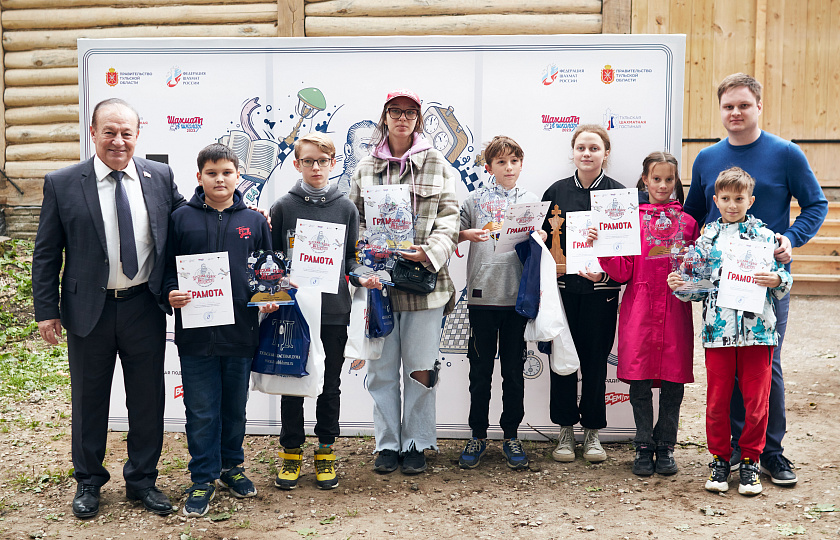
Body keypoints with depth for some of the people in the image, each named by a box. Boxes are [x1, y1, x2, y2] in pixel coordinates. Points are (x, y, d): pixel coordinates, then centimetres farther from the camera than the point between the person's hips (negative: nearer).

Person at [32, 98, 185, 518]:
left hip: (145, 308, 2)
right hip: (89, 310, -1)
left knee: (147, 400, 10)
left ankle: (142, 481, 28)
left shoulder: (160, 177, 1)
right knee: (89, 400, 12)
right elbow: (46, 254, -1)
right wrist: (46, 310, -4)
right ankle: (88, 482, 31)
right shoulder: (61, 184, -4)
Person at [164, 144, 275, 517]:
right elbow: (166, 267, 5)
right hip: (196, 332, -2)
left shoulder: (254, 221, 7)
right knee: (201, 411, 4)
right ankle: (203, 479, 17)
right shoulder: (181, 218, 2)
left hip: (240, 331, 2)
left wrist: (269, 300, -4)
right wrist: (171, 293, -13)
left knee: (235, 407, 15)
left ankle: (231, 466, 33)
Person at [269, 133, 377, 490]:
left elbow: (351, 257, 9)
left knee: (330, 384, 10)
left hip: (334, 311, 1)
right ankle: (291, 453, 20)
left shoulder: (346, 208, 5)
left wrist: (361, 277, -10)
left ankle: (325, 451, 23)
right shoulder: (284, 207, 2)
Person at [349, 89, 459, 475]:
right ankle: (387, 444, 20)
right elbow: (355, 220, 11)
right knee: (382, 368, 6)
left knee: (421, 369, 3)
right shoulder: (366, 168, 11)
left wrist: (430, 252, -16)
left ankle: (416, 444, 17)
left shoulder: (438, 165, 6)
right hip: (378, 280, 2)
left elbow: (450, 221, 0)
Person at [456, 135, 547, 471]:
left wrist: (540, 239, -10)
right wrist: (470, 234, -14)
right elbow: (455, 234, 6)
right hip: (482, 293, -1)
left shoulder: (531, 201, 10)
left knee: (514, 370, 7)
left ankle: (511, 436, 18)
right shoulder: (475, 200, 6)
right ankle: (478, 436, 17)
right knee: (480, 370, 6)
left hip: (518, 295, 1)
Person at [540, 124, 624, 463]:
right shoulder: (556, 192, 7)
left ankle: (592, 432, 18)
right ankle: (566, 431, 17)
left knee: (596, 359, 5)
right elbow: (542, 241, 9)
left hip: (600, 291, -1)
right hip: (562, 288, 1)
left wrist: (605, 274, -17)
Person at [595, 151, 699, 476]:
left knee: (673, 383, 3)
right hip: (639, 312, -1)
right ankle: (644, 448, 16)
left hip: (675, 312, 1)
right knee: (639, 382, 2)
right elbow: (622, 273, -1)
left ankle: (665, 447, 18)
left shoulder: (687, 223, 10)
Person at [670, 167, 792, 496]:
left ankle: (750, 460, 20)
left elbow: (784, 280, 4)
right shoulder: (707, 239, 8)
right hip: (718, 330, 1)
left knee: (756, 401, 3)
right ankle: (720, 459, 21)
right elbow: (700, 288, 11)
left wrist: (776, 280, -17)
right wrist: (680, 287, -8)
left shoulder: (764, 236, 5)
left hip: (757, 330, -1)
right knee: (717, 400, 6)